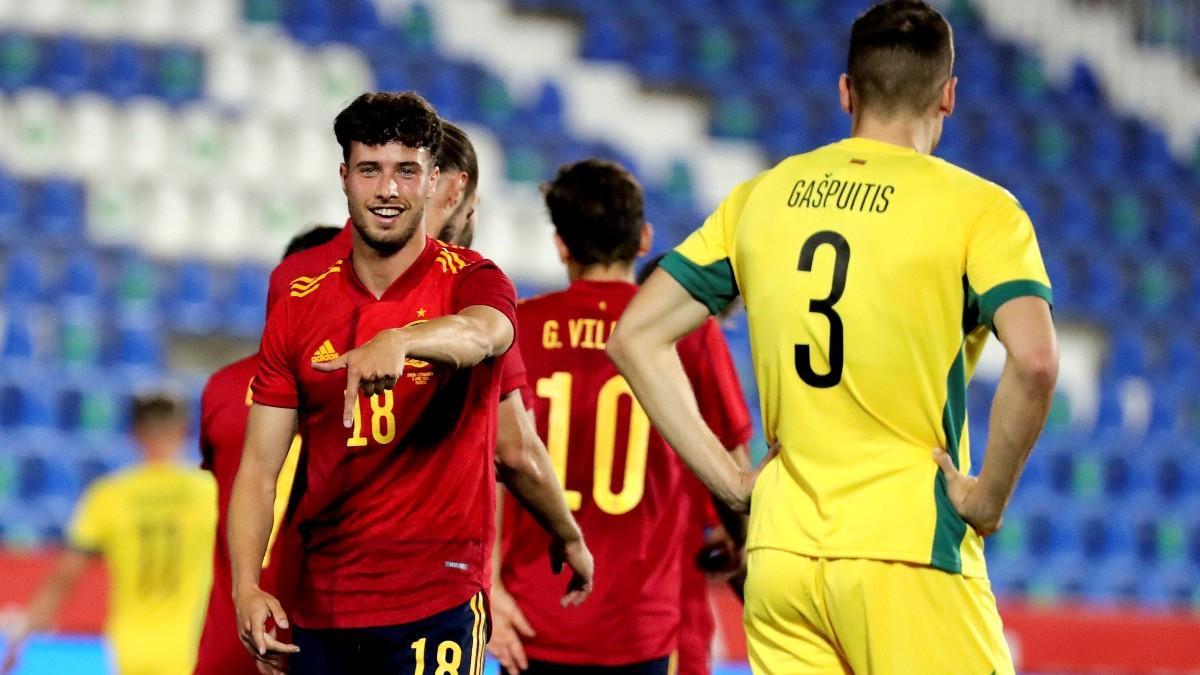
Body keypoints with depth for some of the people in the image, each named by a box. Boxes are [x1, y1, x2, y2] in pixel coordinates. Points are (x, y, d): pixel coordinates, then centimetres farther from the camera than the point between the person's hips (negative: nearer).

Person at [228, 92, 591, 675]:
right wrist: (246, 588, -10)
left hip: (436, 603, -4)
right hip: (319, 608, 4)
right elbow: (259, 468, 6)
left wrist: (397, 340, -49)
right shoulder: (300, 309, 8)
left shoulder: (468, 281, -1)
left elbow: (482, 333, -27)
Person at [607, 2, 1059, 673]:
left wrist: (730, 479, 9)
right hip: (909, 552, -5)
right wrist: (991, 494, -8)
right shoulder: (976, 208, -4)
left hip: (780, 552, 5)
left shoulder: (759, 198, 11)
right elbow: (1034, 361, -20)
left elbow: (635, 338, 11)